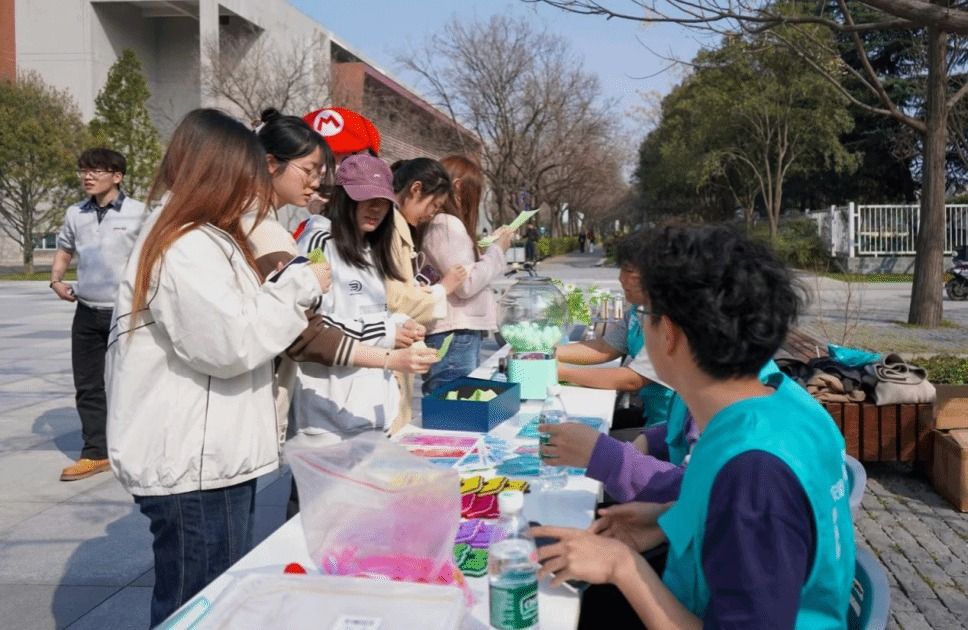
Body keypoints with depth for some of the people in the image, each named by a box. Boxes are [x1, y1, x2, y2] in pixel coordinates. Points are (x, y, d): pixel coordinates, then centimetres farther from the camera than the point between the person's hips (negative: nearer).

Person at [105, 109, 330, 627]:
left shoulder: (200, 238, 18)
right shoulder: (186, 249, -17)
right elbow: (232, 343, -22)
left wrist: (289, 293, 15)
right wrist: (298, 288, -11)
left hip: (210, 460, 10)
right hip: (192, 467, -10)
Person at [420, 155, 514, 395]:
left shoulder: (438, 222, 17)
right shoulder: (446, 223, -11)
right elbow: (466, 284, -16)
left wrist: (491, 245, 13)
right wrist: (497, 250, -4)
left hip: (461, 333, 10)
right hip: (454, 336, -10)